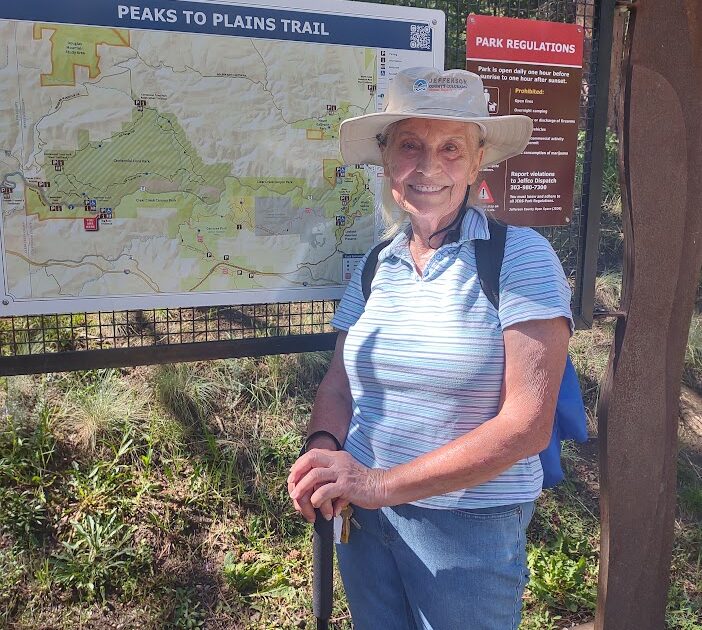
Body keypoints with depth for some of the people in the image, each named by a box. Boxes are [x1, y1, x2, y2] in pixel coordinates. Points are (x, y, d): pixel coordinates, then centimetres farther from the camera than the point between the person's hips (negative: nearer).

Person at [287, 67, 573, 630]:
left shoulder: (521, 257, -14)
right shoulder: (375, 267, 2)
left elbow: (528, 425, -20)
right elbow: (338, 387, 5)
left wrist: (384, 483, -25)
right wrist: (323, 448, -18)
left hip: (471, 526, -4)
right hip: (362, 518, 5)